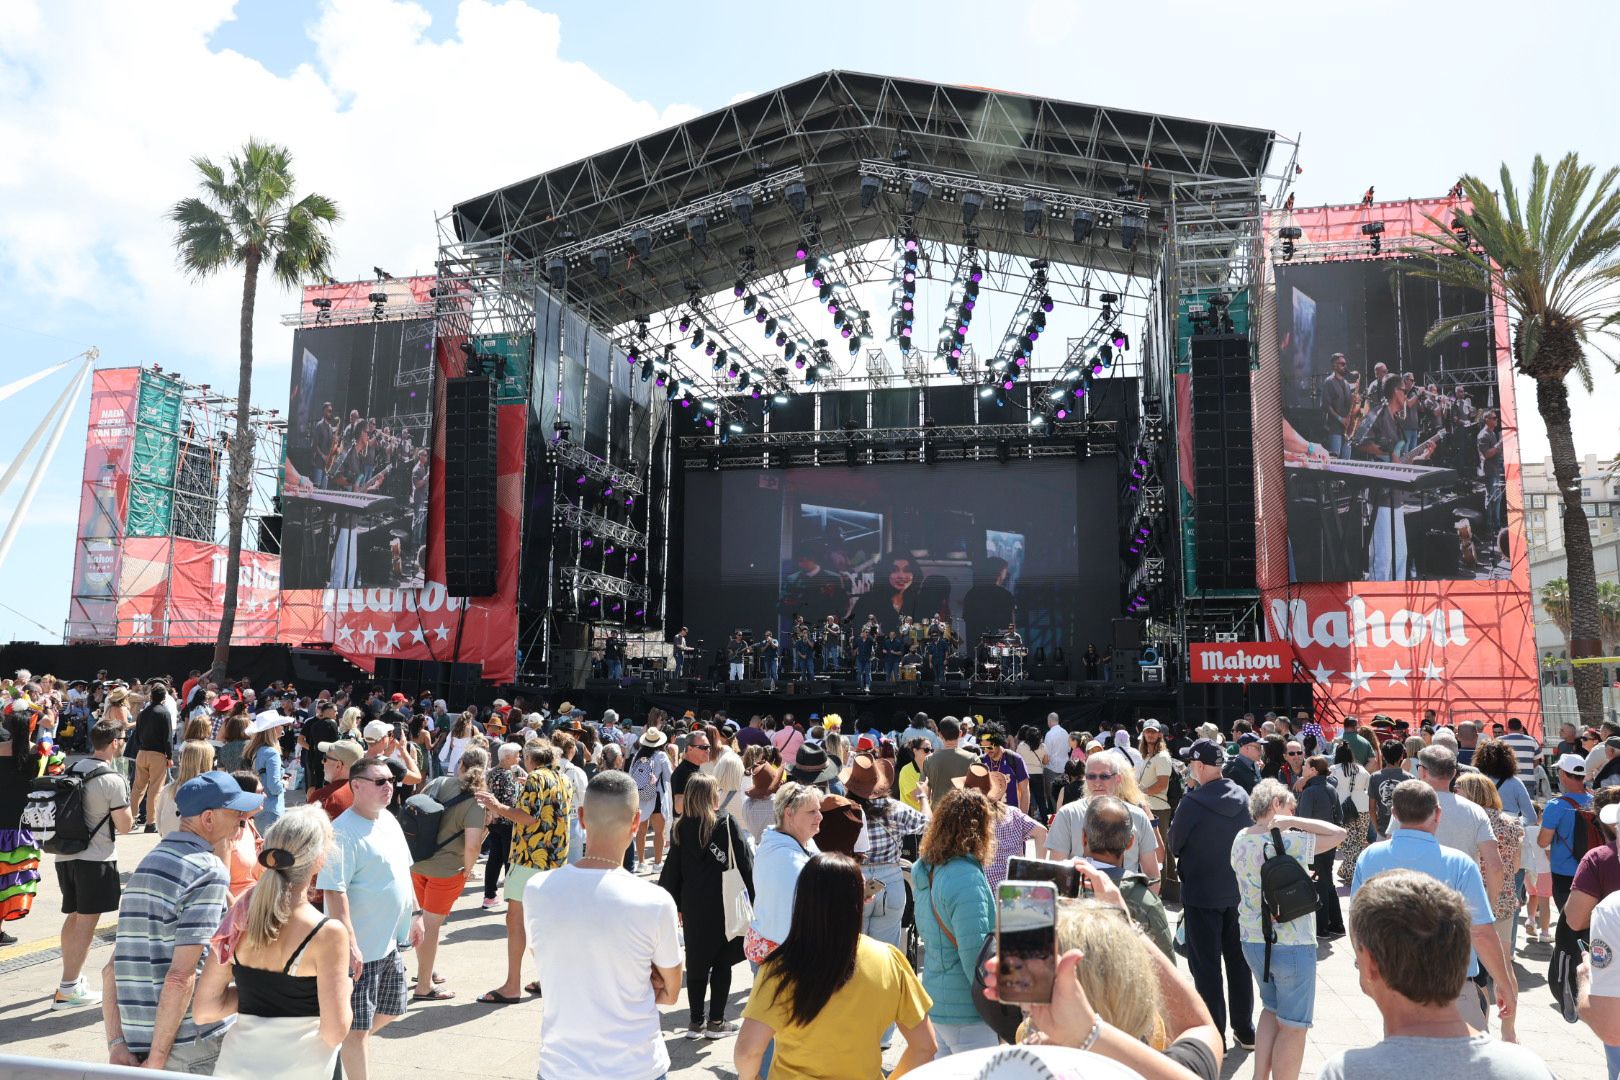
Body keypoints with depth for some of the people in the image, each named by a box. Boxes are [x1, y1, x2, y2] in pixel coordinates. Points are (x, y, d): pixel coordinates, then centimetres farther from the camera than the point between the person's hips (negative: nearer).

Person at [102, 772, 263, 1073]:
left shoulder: (147, 864, 11)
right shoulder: (209, 871, -15)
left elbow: (111, 969, 10)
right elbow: (180, 977, -20)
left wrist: (116, 1044, 6)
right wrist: (157, 1059, -13)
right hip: (193, 1049, -7)